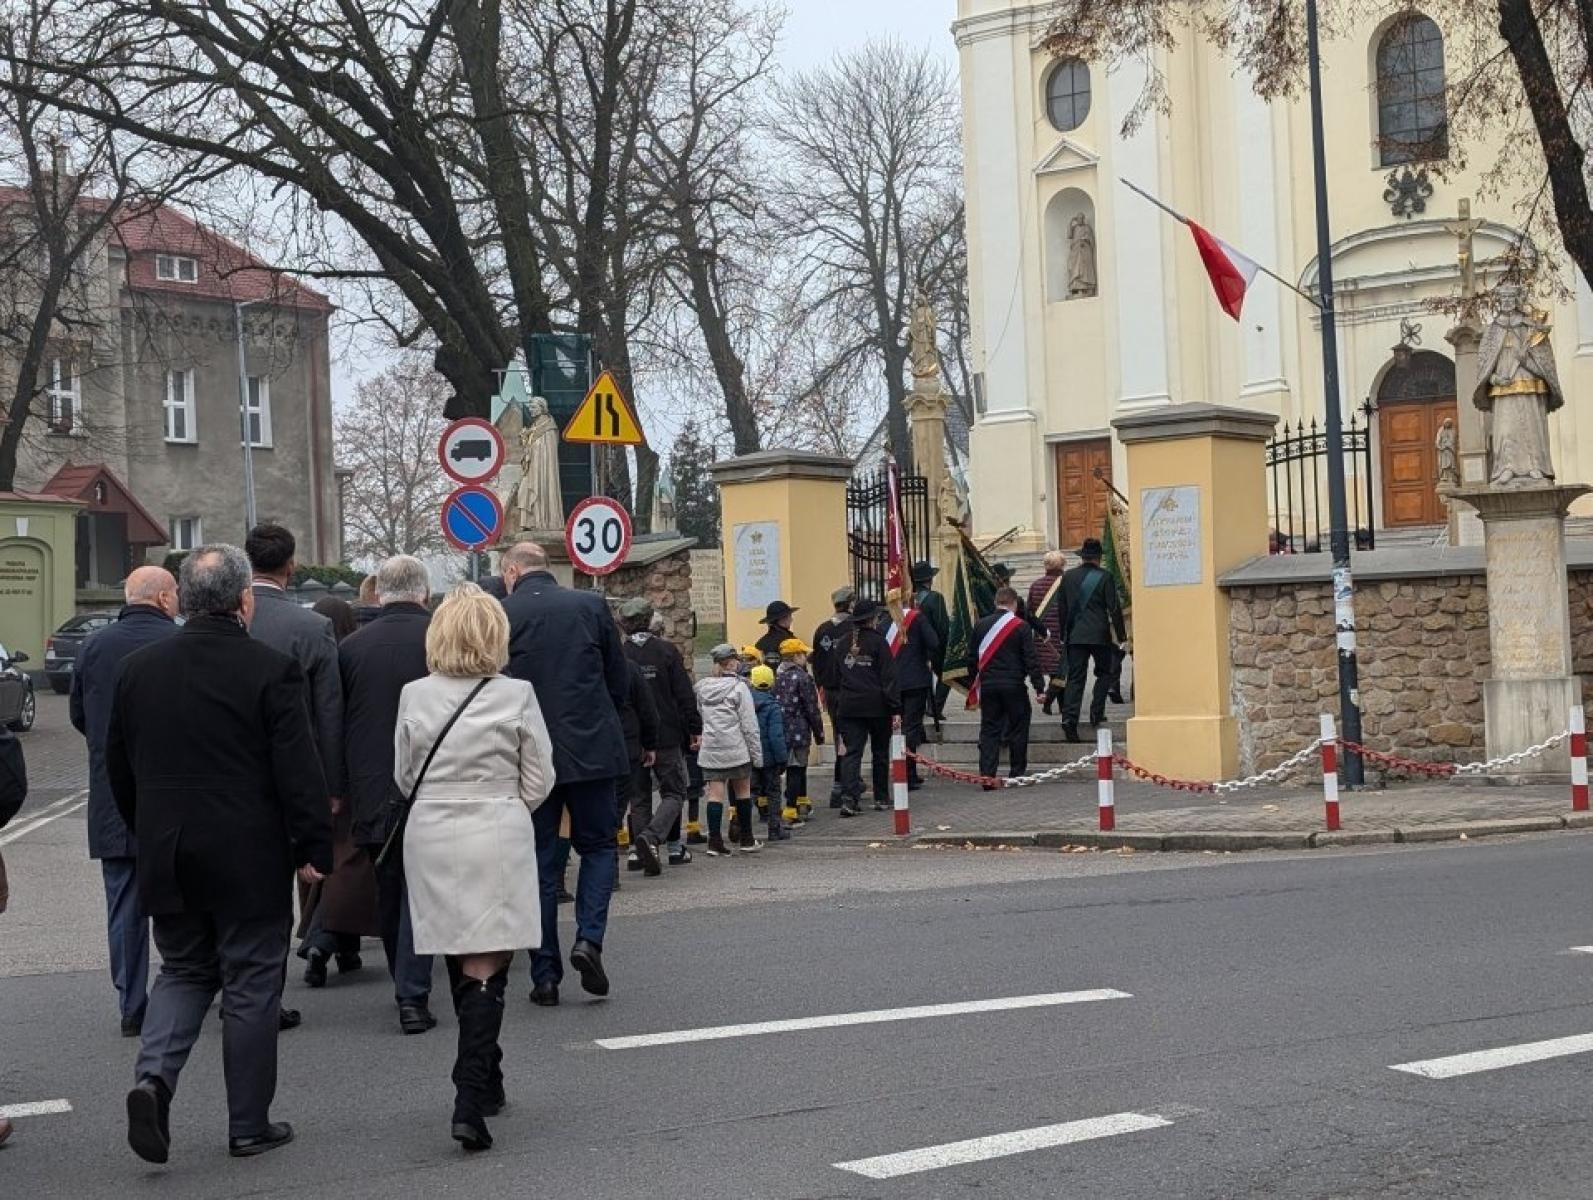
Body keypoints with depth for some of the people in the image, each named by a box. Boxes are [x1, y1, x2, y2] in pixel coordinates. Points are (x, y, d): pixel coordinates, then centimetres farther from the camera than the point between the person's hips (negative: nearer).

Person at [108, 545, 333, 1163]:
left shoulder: (137, 668, 2)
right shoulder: (271, 670, -13)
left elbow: (118, 766, 11)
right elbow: (299, 771, -14)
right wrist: (314, 849, -6)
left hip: (167, 857, 4)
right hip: (250, 860, -4)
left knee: (183, 971, 19)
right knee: (251, 986, 7)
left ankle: (154, 1075, -5)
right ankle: (249, 1126, 13)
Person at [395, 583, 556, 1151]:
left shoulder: (414, 696, -3)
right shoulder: (517, 696, -9)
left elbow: (404, 776, 7)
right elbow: (538, 782, -2)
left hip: (431, 838, 3)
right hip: (497, 839, -3)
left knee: (460, 967, 17)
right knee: (486, 971, -3)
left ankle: (482, 1080, 31)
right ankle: (471, 1101, -15)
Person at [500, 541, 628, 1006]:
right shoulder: (591, 605, 0)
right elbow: (620, 683, 5)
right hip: (593, 748, 1)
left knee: (538, 861, 7)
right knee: (597, 845, 16)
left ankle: (545, 975, 8)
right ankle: (589, 937, -4)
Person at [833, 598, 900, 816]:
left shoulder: (844, 643, 7)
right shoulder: (877, 641, -8)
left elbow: (837, 674, 14)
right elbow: (888, 677, -10)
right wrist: (895, 708, -10)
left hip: (849, 706, 3)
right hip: (877, 706, -3)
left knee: (851, 752, -1)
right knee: (880, 753, 11)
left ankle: (849, 797, -17)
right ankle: (882, 798, 19)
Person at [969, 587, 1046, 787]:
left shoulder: (980, 625, 5)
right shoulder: (1021, 626, -6)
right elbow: (1031, 659, -8)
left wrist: (974, 683, 19)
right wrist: (1039, 687, -4)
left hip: (987, 685, 3)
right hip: (1014, 685, -3)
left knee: (989, 731, 5)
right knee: (1018, 729, 10)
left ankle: (987, 777, -3)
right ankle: (1017, 774, 13)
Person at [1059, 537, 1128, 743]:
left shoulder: (1068, 577, 7)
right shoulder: (1105, 577, -5)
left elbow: (1062, 608, 13)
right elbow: (1114, 608, -5)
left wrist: (1063, 634, 21)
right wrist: (1121, 634, 3)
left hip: (1075, 635, 3)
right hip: (1099, 634, -3)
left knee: (1075, 678, 1)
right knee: (1105, 672, 15)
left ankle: (1069, 717, -13)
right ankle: (1097, 712, 6)